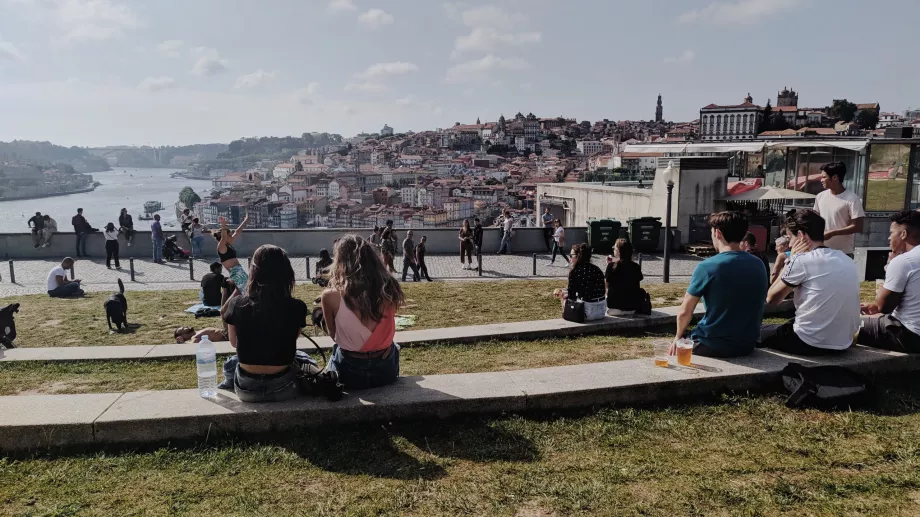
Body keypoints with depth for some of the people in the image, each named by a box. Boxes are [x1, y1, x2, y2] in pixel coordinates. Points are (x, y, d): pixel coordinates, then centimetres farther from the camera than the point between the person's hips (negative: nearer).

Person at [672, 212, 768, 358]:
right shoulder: (759, 265, 1)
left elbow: (684, 313, -11)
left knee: (680, 344, 22)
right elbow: (751, 308, 14)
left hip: (713, 347, -6)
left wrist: (678, 337, 8)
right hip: (747, 346, 6)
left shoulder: (707, 267, -17)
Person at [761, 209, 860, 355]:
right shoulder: (847, 260, 9)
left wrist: (790, 260, 1)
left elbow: (771, 298, -3)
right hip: (843, 344, 7)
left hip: (811, 343, -7)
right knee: (790, 322, 31)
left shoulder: (802, 260, -12)